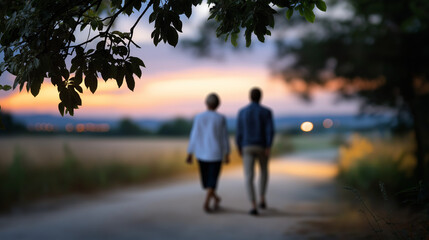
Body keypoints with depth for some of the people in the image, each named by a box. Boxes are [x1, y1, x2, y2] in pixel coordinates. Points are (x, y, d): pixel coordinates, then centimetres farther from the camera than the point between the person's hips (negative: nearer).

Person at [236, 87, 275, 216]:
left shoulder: (242, 112, 0)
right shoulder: (266, 111, -3)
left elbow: (239, 132, 1)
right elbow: (270, 130, -14)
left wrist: (239, 148, 13)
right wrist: (269, 147, -13)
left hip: (248, 147, 0)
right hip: (262, 147, 0)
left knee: (249, 178, -1)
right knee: (264, 171, 27)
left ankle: (253, 206, -14)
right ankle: (262, 199, 22)